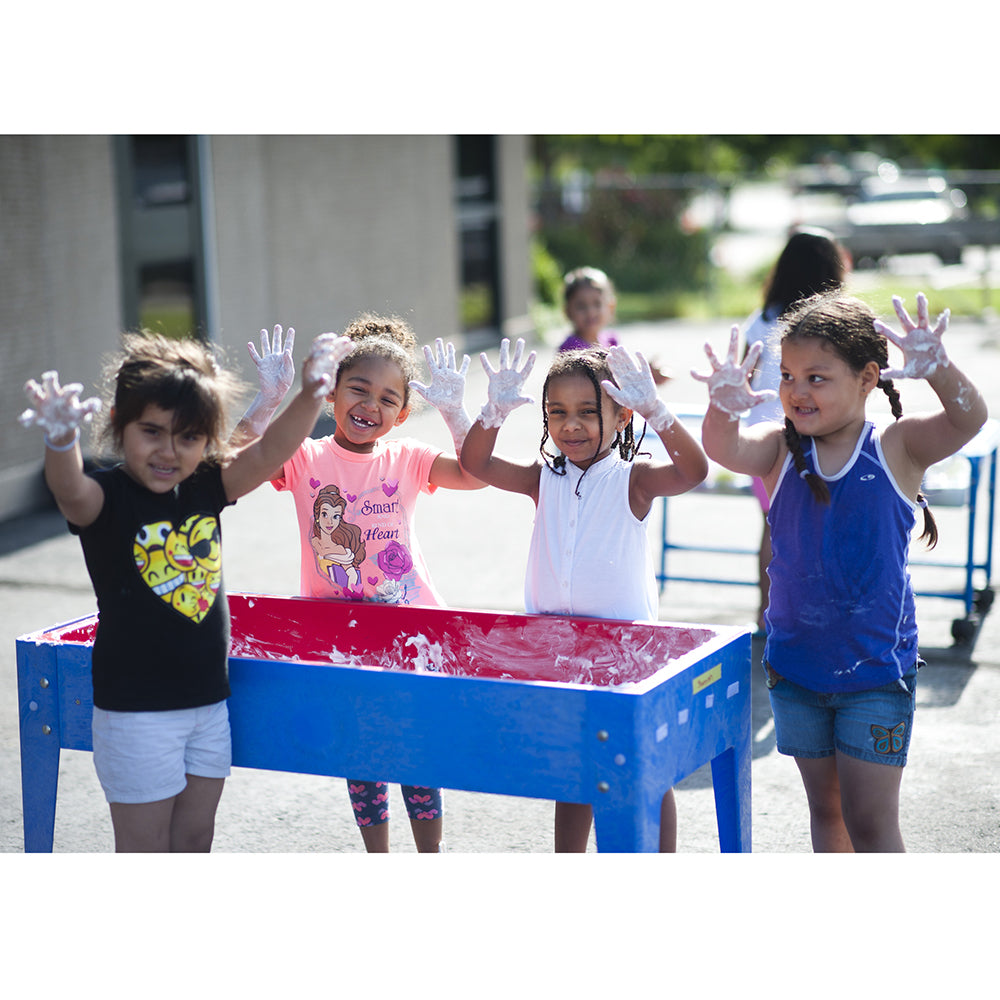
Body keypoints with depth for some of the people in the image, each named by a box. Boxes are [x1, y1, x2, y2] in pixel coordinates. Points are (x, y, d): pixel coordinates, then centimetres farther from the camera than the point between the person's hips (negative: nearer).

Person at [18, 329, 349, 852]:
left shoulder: (207, 487, 1)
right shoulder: (106, 496, -15)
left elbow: (269, 451, -8)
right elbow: (70, 492, -37)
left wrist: (311, 394, -26)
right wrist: (61, 439, -59)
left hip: (209, 702, 5)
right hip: (136, 711, -5)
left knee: (195, 838, 18)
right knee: (144, 851, 5)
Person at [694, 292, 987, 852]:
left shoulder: (897, 448, -9)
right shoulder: (781, 449, -4)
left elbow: (969, 419, -23)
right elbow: (724, 449, -22)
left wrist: (938, 369, -43)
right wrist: (725, 407, -44)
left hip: (877, 670, -3)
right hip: (795, 666, 3)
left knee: (870, 818, 1)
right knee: (825, 807, 17)